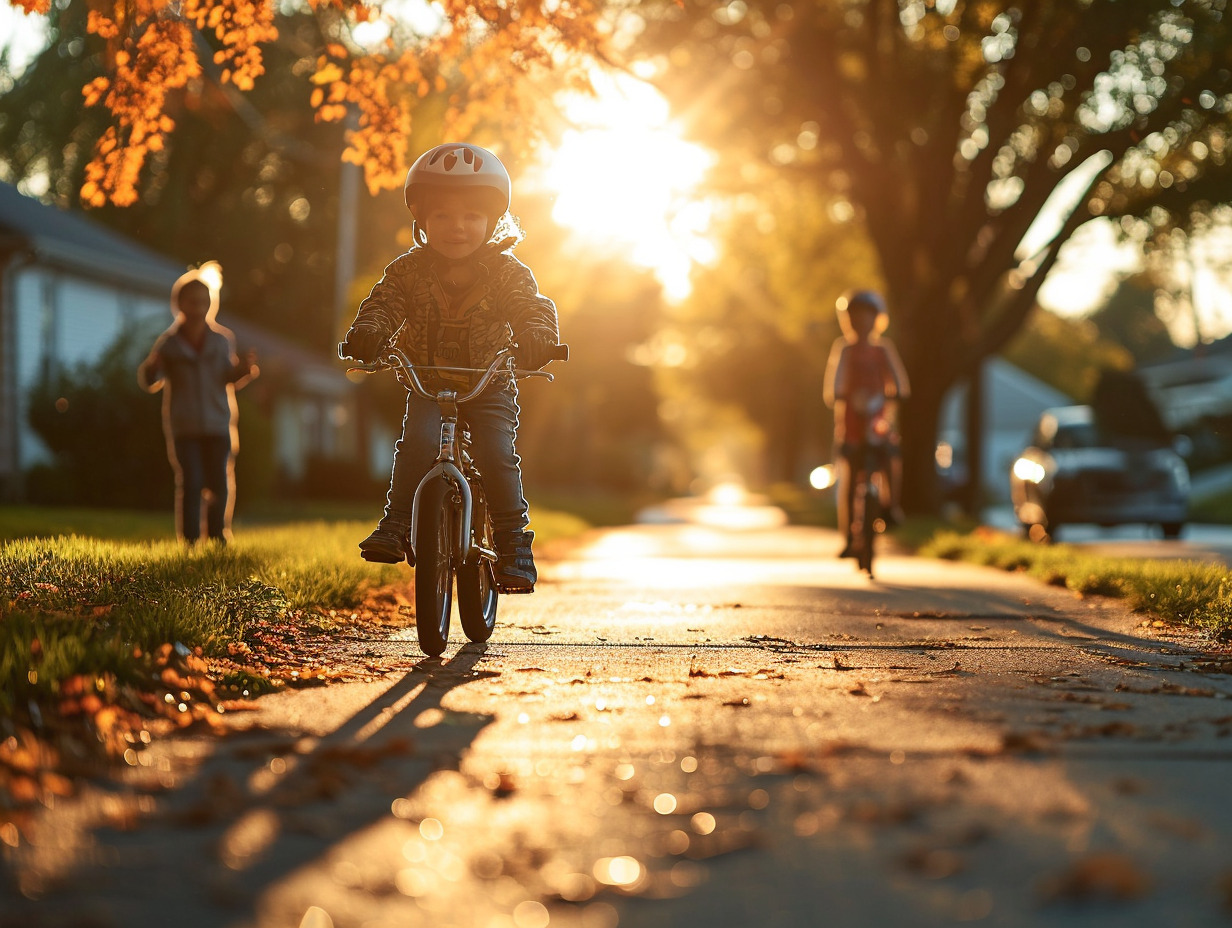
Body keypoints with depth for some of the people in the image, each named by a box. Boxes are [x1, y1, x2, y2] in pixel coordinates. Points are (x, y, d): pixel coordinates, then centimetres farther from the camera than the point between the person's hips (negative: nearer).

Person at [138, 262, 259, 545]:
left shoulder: (222, 340, 4)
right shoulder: (168, 343, -1)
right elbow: (149, 383, 1)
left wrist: (244, 369, -7)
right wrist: (150, 368, -21)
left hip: (218, 426, 2)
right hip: (184, 427, -2)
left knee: (220, 484, 2)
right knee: (190, 485, -6)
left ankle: (218, 536, 21)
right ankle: (190, 541, 1)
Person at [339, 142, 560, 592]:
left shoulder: (507, 272, -9)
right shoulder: (410, 270, -5)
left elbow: (535, 309, -19)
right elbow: (382, 303, -13)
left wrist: (535, 339, -43)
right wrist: (367, 332, -36)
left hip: (490, 387, -1)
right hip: (428, 383, 1)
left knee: (497, 454, -19)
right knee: (416, 444, -23)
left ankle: (512, 542, -6)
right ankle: (396, 527, -12)